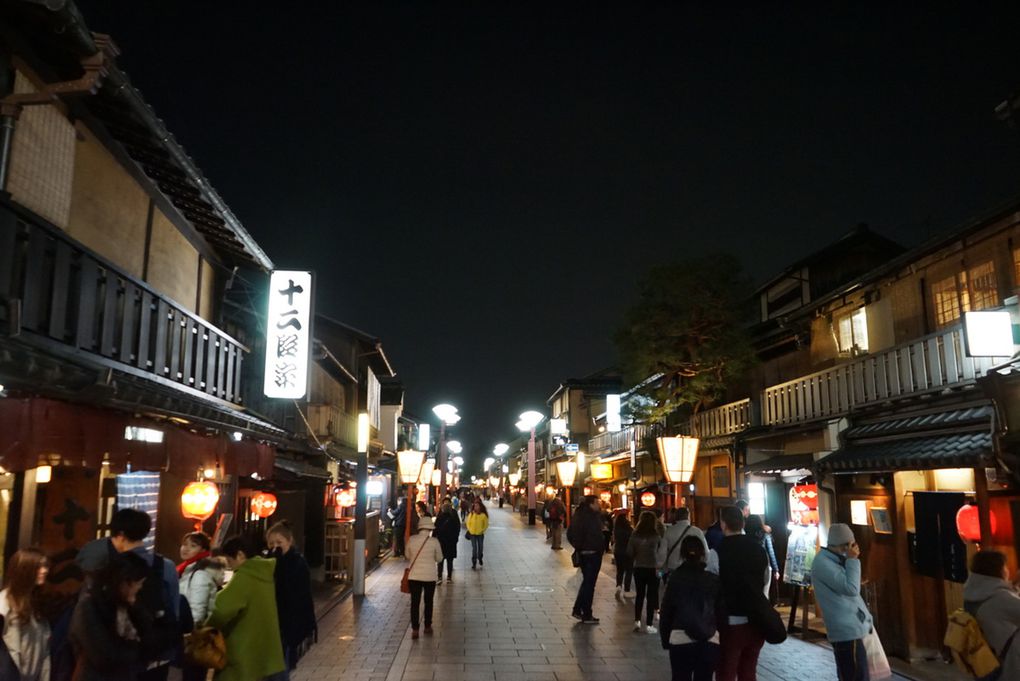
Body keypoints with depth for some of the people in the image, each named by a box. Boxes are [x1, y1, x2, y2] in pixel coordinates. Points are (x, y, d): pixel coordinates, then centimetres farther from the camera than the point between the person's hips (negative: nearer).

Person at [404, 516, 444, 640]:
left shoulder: (412, 539, -6)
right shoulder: (434, 541, -11)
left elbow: (408, 555, 8)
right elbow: (439, 559, 0)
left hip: (414, 575, 1)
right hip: (430, 576, -1)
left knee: (415, 602, 6)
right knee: (428, 602, 16)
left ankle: (415, 629, 1)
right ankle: (427, 626, 26)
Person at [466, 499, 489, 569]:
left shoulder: (484, 515, -7)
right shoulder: (471, 514, -4)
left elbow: (486, 524, 0)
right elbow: (468, 522, 4)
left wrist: (482, 530, -8)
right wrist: (470, 530, -4)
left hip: (480, 534, 0)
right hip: (472, 533, 0)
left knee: (480, 547, 14)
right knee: (474, 548, 0)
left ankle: (480, 559, 37)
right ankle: (474, 562, 5)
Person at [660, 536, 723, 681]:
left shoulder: (675, 578, 4)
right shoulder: (714, 580, 7)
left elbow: (666, 611, 4)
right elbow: (721, 612, 7)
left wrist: (665, 639, 12)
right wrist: (720, 637, 15)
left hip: (681, 639, -1)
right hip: (710, 641, 1)